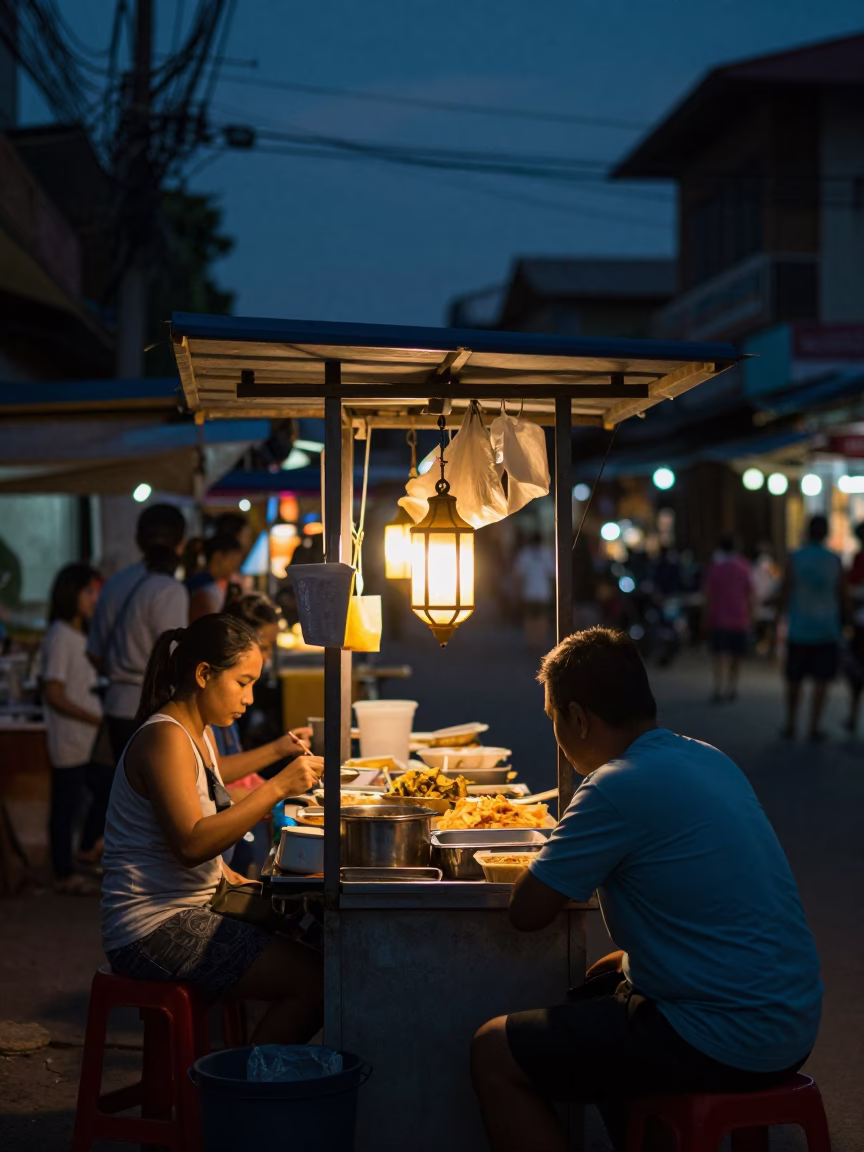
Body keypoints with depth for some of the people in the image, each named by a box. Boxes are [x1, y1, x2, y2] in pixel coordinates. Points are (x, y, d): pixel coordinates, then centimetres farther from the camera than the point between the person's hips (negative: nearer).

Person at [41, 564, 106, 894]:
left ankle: (88, 849, 38)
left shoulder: (81, 636, 11)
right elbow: (54, 695, -19)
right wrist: (97, 719, -19)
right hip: (69, 740, -9)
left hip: (90, 739, 9)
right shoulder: (60, 637, -16)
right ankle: (64, 875, 13)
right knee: (66, 805, 2)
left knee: (107, 790, 19)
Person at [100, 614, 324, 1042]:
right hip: (153, 929, -10)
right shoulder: (165, 739, -17)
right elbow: (191, 843, -26)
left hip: (190, 910, 10)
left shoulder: (201, 734, 14)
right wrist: (276, 788, -26)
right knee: (314, 980, -18)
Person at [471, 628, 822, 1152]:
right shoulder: (710, 759, 8)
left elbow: (527, 911, -13)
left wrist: (551, 863, 6)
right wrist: (631, 956, 15)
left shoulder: (619, 788, -19)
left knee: (494, 1055, -2)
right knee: (590, 998, 30)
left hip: (728, 1045, -9)